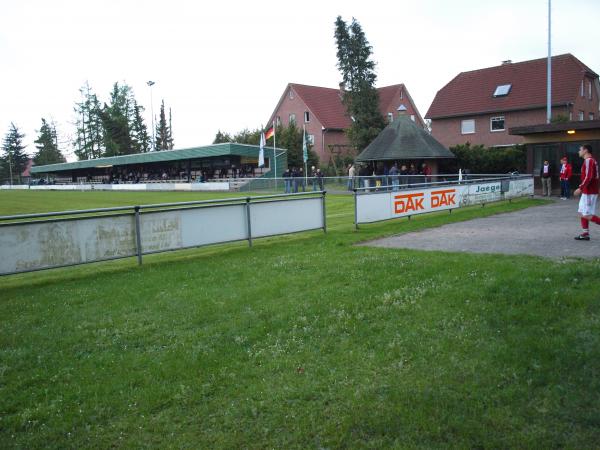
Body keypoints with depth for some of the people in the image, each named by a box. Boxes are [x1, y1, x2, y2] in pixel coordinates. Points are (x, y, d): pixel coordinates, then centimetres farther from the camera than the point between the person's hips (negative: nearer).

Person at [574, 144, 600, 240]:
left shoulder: (588, 161, -15)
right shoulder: (592, 161, 16)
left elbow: (588, 177, -24)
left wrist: (580, 188, -24)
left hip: (589, 193, -10)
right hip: (587, 192, 10)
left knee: (587, 215, -8)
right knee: (582, 213, 10)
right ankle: (585, 234, 12)